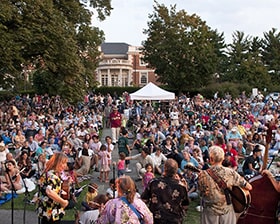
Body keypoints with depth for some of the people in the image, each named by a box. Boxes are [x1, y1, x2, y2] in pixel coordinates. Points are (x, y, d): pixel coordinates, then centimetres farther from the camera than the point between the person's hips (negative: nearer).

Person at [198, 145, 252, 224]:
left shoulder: (202, 175, -16)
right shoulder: (230, 172, -13)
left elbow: (201, 193, -2)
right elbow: (249, 187, -5)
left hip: (210, 212, -1)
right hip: (227, 211, 1)